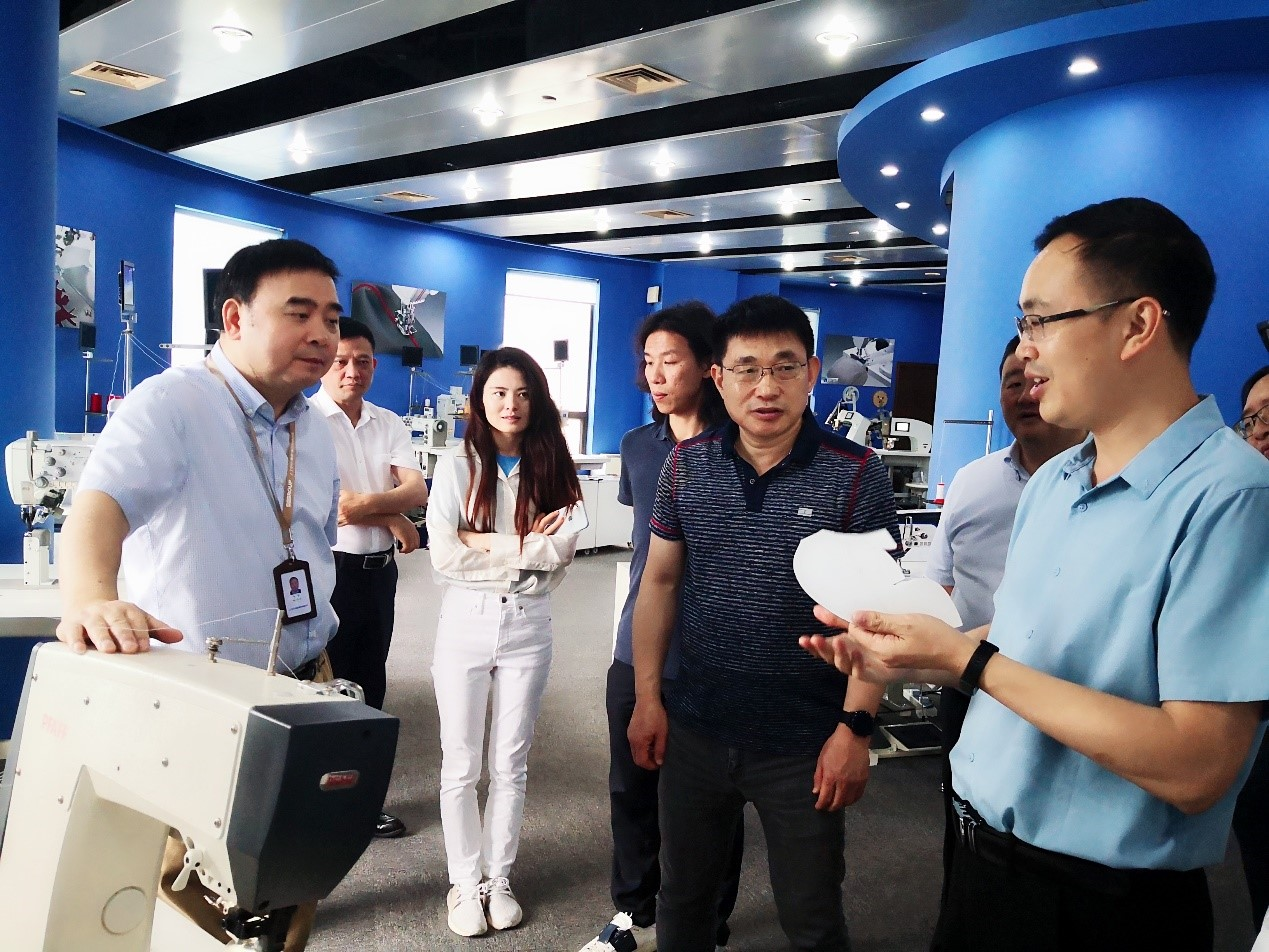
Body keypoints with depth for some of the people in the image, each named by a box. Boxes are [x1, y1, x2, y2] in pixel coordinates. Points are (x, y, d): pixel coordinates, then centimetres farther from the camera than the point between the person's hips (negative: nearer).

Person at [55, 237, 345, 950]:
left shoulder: (316, 432, 8)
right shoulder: (170, 405, -15)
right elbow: (103, 499, -33)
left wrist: (318, 659, 16)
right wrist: (90, 598, -53)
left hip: (306, 686, 7)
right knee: (188, 883, 5)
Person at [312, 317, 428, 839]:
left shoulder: (389, 424, 8)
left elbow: (417, 490, -5)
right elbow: (335, 506, -20)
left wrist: (366, 504, -21)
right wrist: (395, 519, -7)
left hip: (379, 569, 7)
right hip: (327, 570, -6)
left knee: (370, 684, 16)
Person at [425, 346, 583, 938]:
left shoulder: (551, 469, 2)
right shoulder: (457, 468, -3)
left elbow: (561, 550, -11)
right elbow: (443, 554, -15)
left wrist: (483, 542, -15)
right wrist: (526, 544, -13)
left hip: (528, 625, 2)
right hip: (465, 623, -1)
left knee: (510, 764, 12)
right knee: (461, 766, 8)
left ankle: (499, 878, 27)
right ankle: (466, 882, 24)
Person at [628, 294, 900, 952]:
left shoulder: (856, 475, -12)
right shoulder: (687, 464, -2)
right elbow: (660, 581, 5)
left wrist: (855, 728, -14)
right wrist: (647, 697, 3)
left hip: (804, 746, -3)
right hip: (694, 732, 3)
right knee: (682, 898, 21)